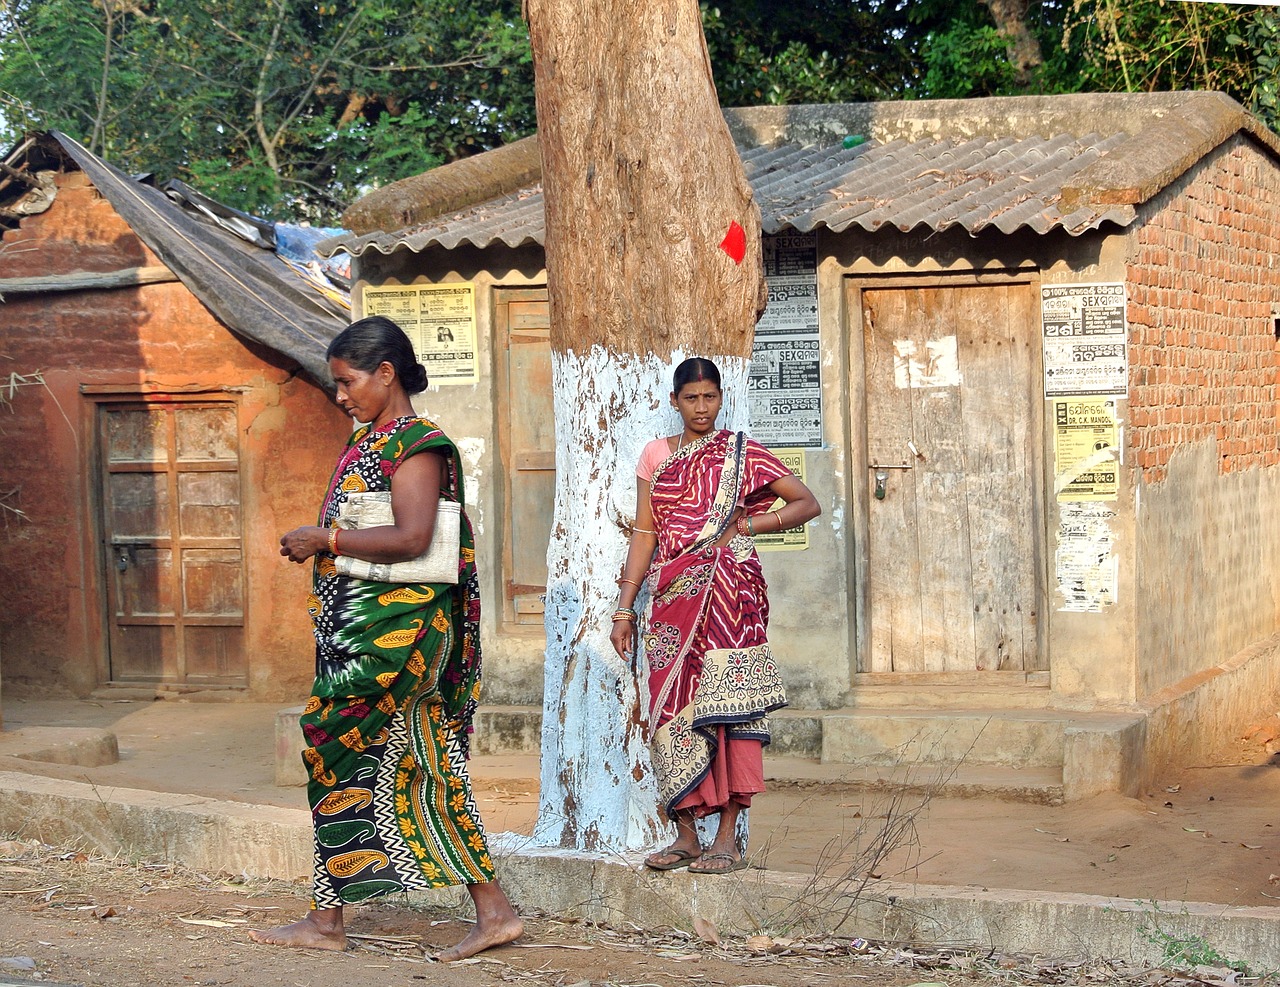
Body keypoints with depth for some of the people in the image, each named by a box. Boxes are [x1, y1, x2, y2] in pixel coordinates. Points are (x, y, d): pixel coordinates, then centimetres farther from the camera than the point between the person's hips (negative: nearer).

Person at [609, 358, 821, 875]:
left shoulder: (742, 453, 5)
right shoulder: (657, 454, 13)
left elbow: (808, 504, 5)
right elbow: (644, 534, 12)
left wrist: (743, 526, -5)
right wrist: (624, 608, 7)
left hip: (727, 592, -4)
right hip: (672, 597, 4)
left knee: (725, 707, -8)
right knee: (673, 707, 2)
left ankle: (728, 838, -5)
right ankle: (686, 836, 10)